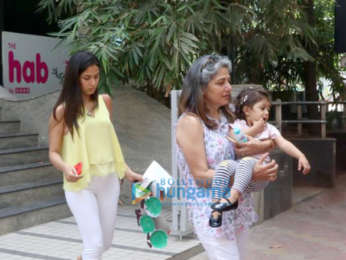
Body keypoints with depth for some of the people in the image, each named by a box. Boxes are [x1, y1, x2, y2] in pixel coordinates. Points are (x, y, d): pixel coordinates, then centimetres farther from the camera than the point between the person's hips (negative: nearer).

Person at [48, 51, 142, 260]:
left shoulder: (105, 101, 6)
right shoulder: (63, 110, -7)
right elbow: (54, 152, -6)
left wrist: (126, 170, 11)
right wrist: (66, 167, -26)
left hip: (109, 181, 5)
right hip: (80, 184, -5)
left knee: (105, 242, 16)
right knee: (95, 243, -10)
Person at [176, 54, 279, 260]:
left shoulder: (227, 116, 7)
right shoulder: (190, 122, -15)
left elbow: (271, 142, 11)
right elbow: (202, 175, -18)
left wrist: (258, 148, -13)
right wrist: (250, 175, -22)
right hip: (212, 212, -7)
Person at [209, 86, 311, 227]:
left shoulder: (269, 128, 13)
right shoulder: (237, 125, 9)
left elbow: (284, 144, 1)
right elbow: (236, 141, -10)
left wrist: (301, 156, -14)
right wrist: (254, 130, -5)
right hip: (239, 166, 0)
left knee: (246, 162, -34)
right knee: (225, 164, -33)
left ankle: (233, 197, -48)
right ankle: (216, 207, -38)